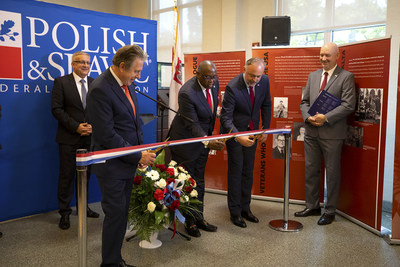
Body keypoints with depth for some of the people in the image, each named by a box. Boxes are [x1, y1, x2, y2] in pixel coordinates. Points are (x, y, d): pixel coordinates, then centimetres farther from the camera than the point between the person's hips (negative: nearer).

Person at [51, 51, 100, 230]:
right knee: (67, 175, 3)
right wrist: (76, 127, -15)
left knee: (86, 174, 13)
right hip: (69, 138, -3)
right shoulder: (61, 82, -2)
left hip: (89, 137, 4)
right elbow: (56, 109, -8)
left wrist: (93, 125, -9)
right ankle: (65, 212, 16)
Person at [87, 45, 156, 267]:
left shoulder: (128, 84, 7)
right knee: (116, 213, 1)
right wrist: (138, 156, -17)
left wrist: (142, 152, 4)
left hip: (129, 162, 8)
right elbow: (107, 135, -22)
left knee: (122, 213, 15)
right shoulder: (100, 90, -20)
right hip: (112, 165, -8)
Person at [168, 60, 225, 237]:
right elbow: (192, 125, -29)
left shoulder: (213, 83, -7)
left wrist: (210, 137, 15)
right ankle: (189, 221, 21)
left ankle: (199, 218, 29)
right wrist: (208, 142, -43)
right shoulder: (187, 93, -30)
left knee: (199, 181, 16)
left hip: (204, 136, 7)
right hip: (186, 139, -7)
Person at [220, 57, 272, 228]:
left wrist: (265, 129, 1)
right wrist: (238, 137, -41)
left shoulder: (264, 81, -9)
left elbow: (266, 105, 6)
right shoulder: (233, 88, -26)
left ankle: (245, 208, 24)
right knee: (236, 170, -2)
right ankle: (235, 212, 11)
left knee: (248, 170, 11)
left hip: (252, 131, 5)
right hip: (234, 131, -5)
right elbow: (226, 118, -26)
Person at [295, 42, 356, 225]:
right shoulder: (313, 76, 14)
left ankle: (330, 211, 17)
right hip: (312, 132, 6)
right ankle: (312, 207, 26)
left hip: (332, 133, -5)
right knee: (311, 170, 12)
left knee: (332, 173, 5)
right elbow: (304, 101, 13)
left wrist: (326, 118, -19)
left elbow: (348, 105, -12)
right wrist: (308, 117, -6)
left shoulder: (346, 77, -4)